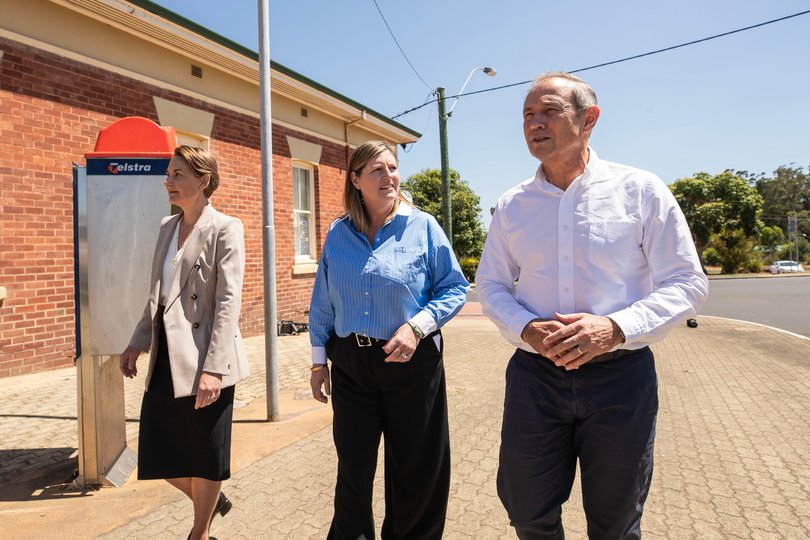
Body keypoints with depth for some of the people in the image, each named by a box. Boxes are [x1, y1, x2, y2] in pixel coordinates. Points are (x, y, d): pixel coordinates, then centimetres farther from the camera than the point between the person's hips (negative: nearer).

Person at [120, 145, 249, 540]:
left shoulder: (225, 229, -9)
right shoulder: (167, 227, 13)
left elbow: (229, 302, -16)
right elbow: (157, 296, 18)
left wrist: (213, 368, -22)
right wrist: (137, 343, 15)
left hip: (203, 359, -7)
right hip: (166, 358, 7)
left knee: (204, 455, 8)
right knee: (159, 451, 14)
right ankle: (210, 502, 40)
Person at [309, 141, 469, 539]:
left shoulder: (422, 226, -5)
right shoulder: (338, 234, 4)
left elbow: (455, 288, -3)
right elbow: (322, 304, 9)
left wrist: (417, 326, -17)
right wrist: (318, 360, 9)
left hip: (412, 362, -2)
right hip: (350, 364, 3)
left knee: (415, 470, 12)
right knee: (353, 470, 15)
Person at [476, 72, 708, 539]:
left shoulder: (640, 190, -4)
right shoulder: (512, 205, 4)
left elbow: (687, 284, -4)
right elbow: (491, 285, 8)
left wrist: (615, 328, -21)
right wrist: (527, 328, -13)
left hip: (620, 376, -1)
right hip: (534, 375, 2)